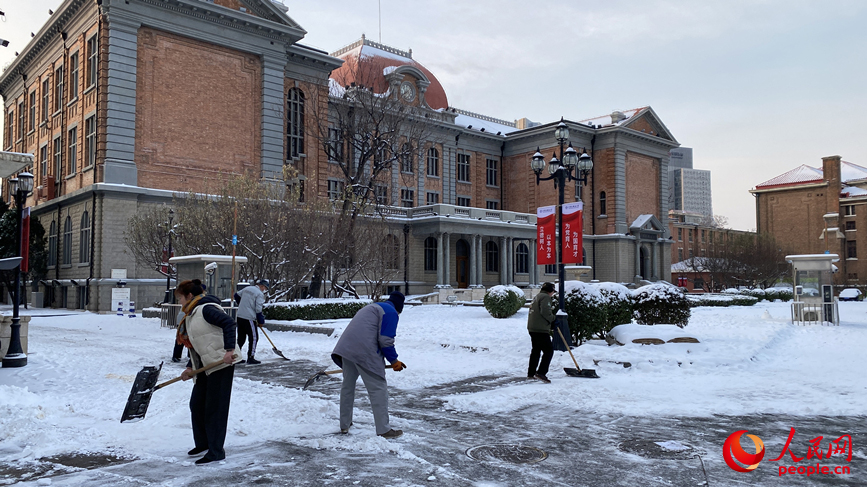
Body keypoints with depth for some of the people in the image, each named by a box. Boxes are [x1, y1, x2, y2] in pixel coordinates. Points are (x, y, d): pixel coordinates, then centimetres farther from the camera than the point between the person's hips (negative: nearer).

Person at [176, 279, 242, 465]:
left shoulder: (206, 309, -12)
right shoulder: (191, 316, 19)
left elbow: (229, 323, -25)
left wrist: (229, 350, -32)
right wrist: (190, 368, 10)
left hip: (221, 363, -10)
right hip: (205, 366, 10)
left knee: (215, 408, -3)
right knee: (196, 404, 15)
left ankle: (216, 452, 7)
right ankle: (203, 444, 33)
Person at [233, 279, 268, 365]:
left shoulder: (247, 289, 13)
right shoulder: (260, 294, -10)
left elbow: (236, 295, 27)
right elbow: (258, 309, -15)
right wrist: (261, 321, -4)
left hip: (240, 316, 8)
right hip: (249, 318, -8)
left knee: (241, 337, 16)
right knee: (254, 338, 0)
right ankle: (250, 358, 0)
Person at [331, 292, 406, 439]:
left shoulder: (372, 307, 28)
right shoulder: (391, 312, 2)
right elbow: (385, 340, -8)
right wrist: (394, 361, 2)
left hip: (345, 348, 9)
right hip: (365, 353, -9)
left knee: (348, 385, 21)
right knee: (378, 389, -1)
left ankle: (345, 425, 32)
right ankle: (384, 430, 1)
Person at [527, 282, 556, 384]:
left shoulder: (537, 297, 22)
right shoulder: (546, 297, -9)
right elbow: (545, 312, -22)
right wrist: (553, 318, -5)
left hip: (532, 328, 10)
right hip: (540, 329, -10)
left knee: (536, 350, 19)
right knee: (549, 350, -8)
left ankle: (531, 373, 24)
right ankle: (541, 373, -17)